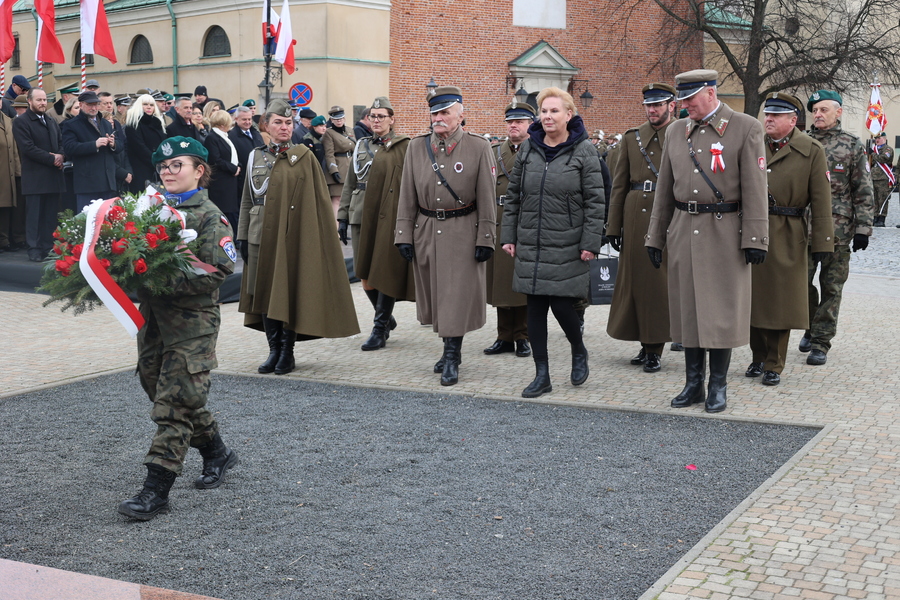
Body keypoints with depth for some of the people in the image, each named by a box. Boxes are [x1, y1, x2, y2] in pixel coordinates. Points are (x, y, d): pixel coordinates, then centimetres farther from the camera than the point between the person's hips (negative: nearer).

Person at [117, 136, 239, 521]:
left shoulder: (209, 217, -8)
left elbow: (220, 269, -15)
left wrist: (170, 282, -22)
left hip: (191, 321, -7)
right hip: (153, 316, 7)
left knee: (174, 403, -6)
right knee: (158, 386, 17)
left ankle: (156, 489, -3)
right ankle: (217, 453, 36)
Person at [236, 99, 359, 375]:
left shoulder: (304, 158, -1)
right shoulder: (256, 157, 10)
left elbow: (315, 202, -2)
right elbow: (247, 200, 13)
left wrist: (312, 238, -8)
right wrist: (243, 237, 9)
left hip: (292, 236, -4)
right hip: (261, 237, 4)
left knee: (289, 292, -2)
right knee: (264, 293, 5)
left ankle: (287, 352, 9)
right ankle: (274, 350, 15)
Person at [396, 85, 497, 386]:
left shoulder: (479, 147, -5)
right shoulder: (416, 146, 4)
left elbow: (486, 197, -5)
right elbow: (407, 195, 5)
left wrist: (485, 239, -8)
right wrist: (404, 235, 1)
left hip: (462, 233, -4)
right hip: (426, 232, 4)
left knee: (457, 296, -2)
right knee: (434, 294, 11)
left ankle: (452, 359, 7)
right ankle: (451, 349, 27)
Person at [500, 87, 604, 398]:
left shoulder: (584, 151, -4)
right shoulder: (528, 148, 7)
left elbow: (594, 200, -6)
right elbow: (513, 195, 12)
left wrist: (590, 243, -11)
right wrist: (508, 236, 8)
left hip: (567, 245, -4)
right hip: (531, 242, 4)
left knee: (561, 303, -6)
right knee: (535, 308, 4)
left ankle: (579, 351, 26)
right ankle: (542, 375, 14)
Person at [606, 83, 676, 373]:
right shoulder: (631, 138, 11)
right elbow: (619, 185, 10)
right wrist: (613, 226, 5)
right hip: (635, 216, 3)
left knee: (660, 281, -1)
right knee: (634, 279, 6)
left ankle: (654, 350, 8)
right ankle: (646, 346, 18)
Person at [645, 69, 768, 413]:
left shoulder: (746, 128, -4)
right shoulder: (677, 131, 11)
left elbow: (754, 188, -7)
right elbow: (664, 189, 14)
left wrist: (754, 239, -12)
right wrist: (655, 237, 12)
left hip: (724, 233, -4)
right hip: (683, 231, 5)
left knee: (721, 312, 1)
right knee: (687, 310, 8)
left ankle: (718, 388, 12)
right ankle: (693, 385, 18)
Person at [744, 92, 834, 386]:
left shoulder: (812, 151, -2)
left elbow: (821, 200, -4)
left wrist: (822, 242, -7)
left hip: (786, 238, -3)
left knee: (780, 302, 4)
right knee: (754, 299, 9)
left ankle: (774, 365, 15)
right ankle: (758, 358, 24)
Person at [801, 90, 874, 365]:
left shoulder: (852, 145, 3)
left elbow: (864, 192, 2)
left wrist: (863, 228, -5)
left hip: (838, 228, -2)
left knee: (831, 287, 3)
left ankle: (821, 342, 10)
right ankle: (811, 327, 23)